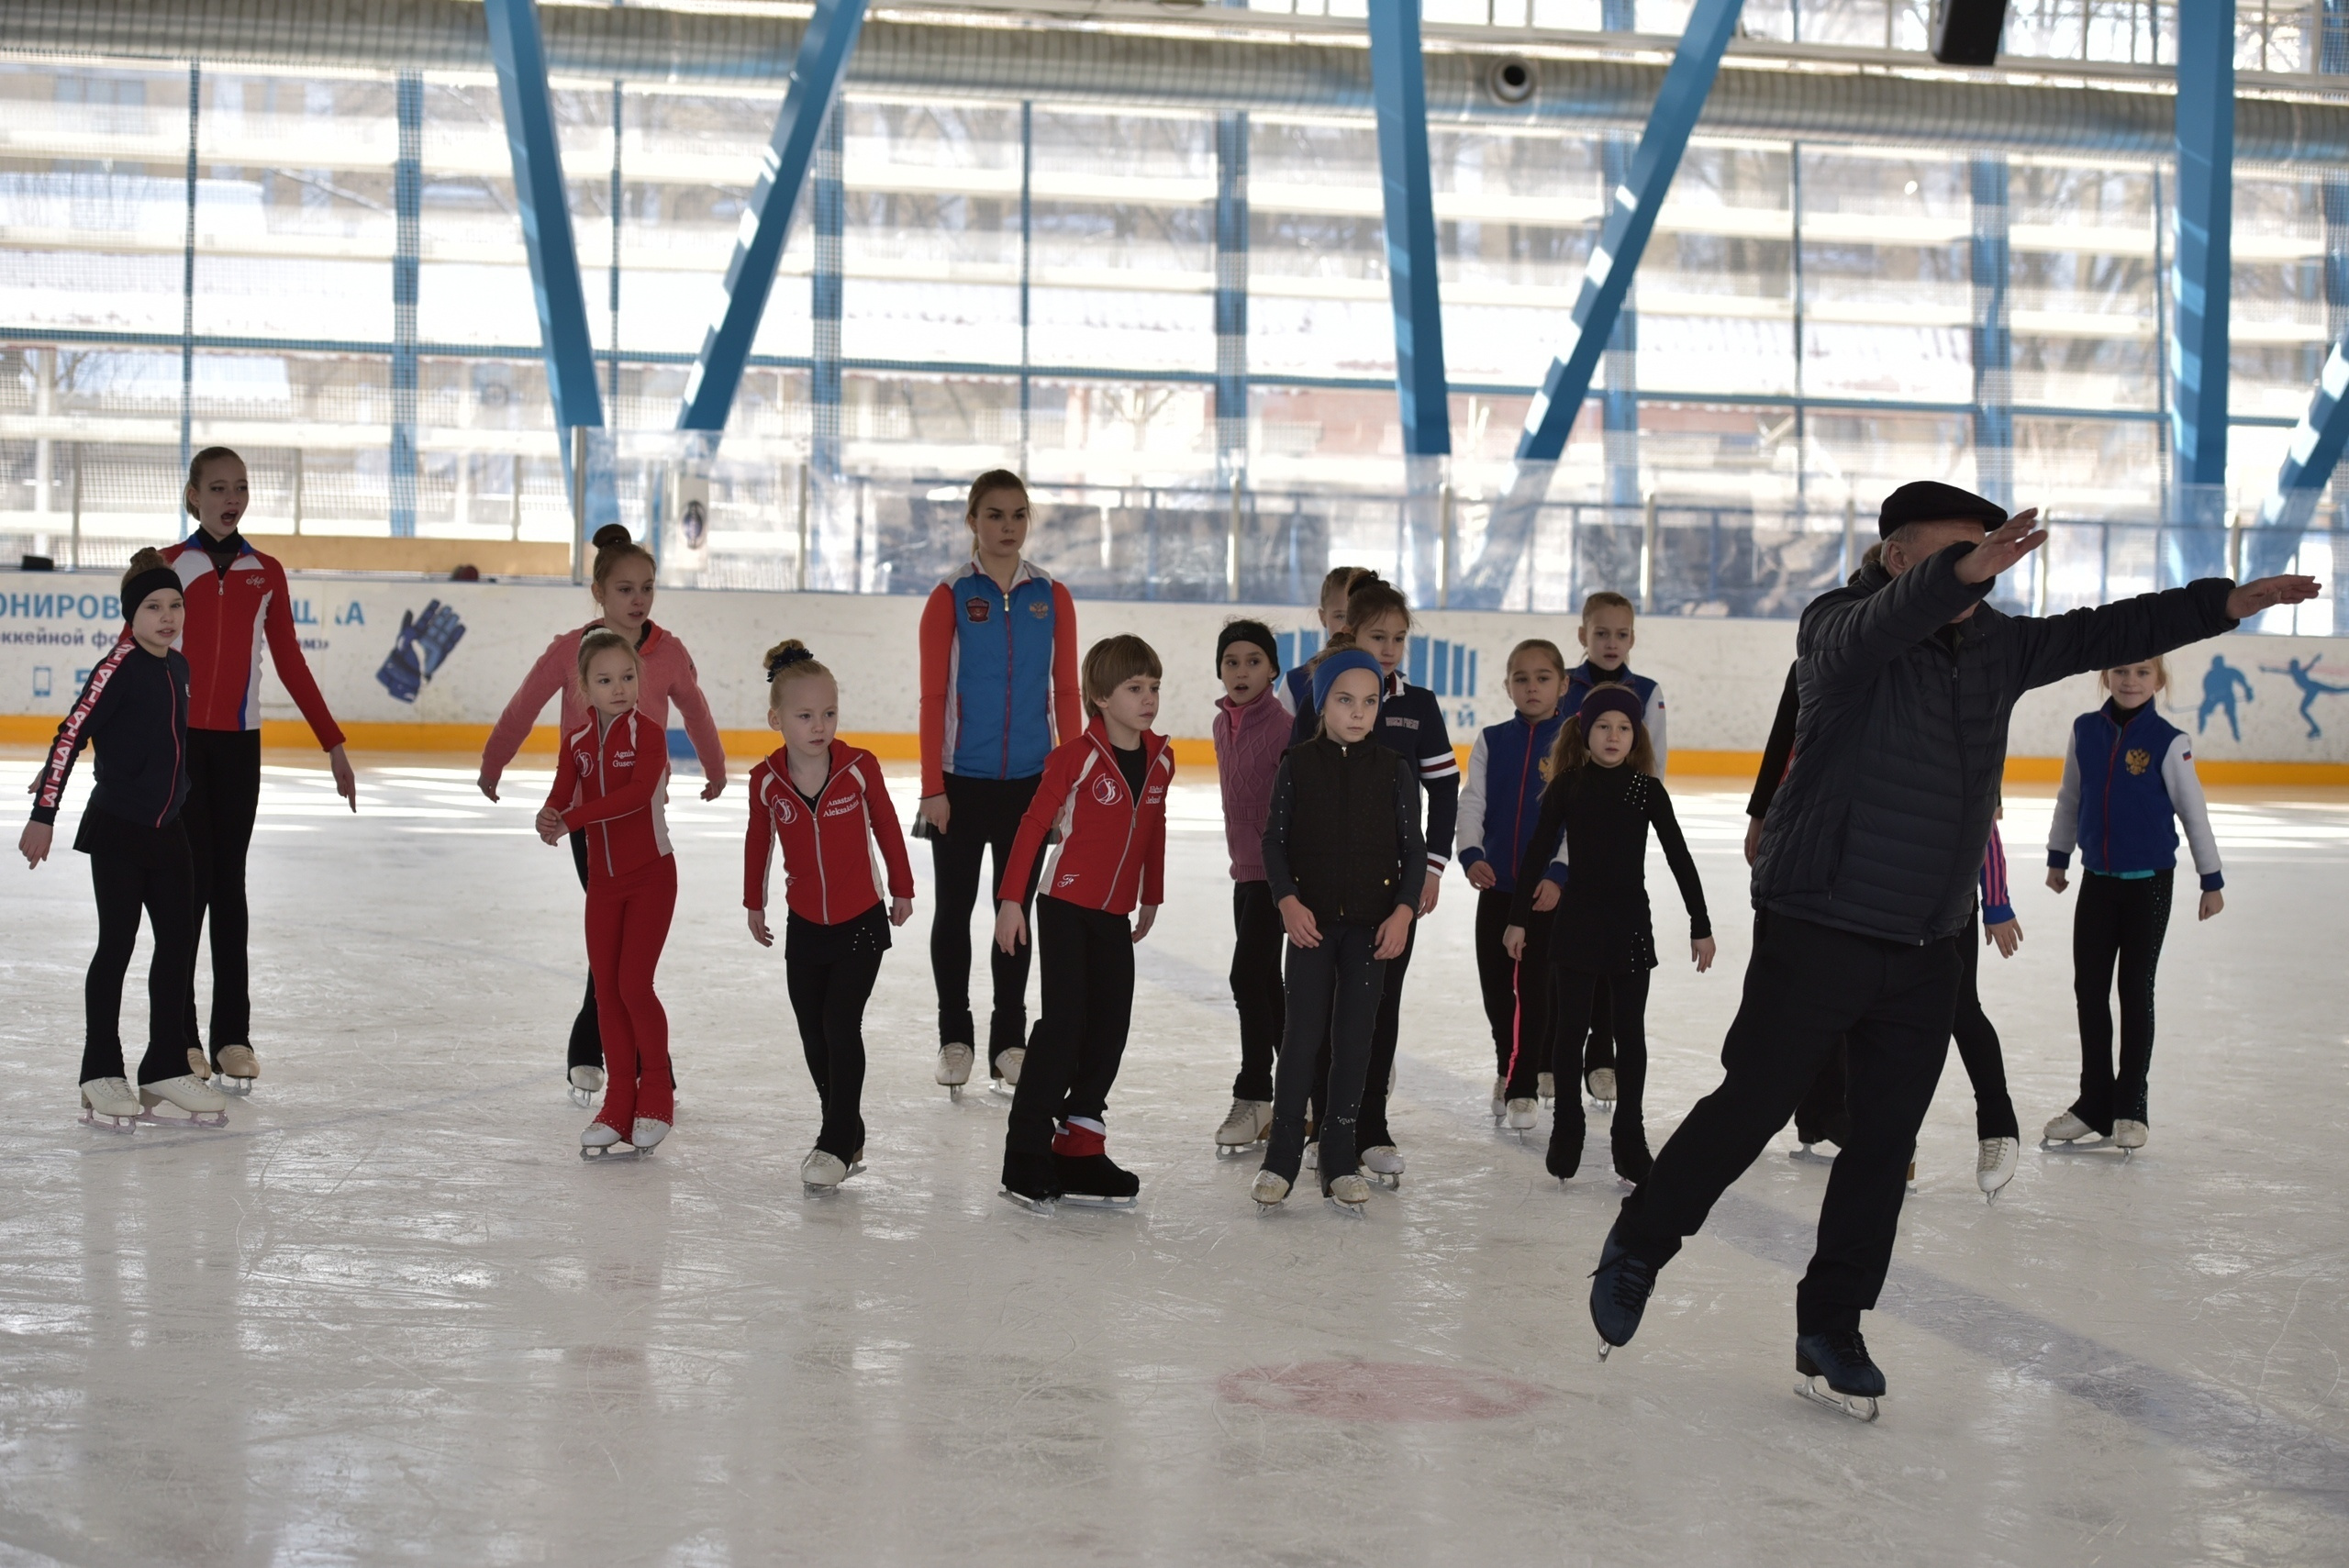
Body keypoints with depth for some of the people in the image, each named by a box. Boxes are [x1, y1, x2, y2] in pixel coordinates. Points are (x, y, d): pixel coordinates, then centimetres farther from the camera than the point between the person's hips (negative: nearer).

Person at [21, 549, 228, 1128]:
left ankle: (166, 1068, 17)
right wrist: (44, 814, -19)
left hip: (168, 829, 7)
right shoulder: (120, 667, -14)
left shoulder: (178, 667, 8)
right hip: (117, 827, -7)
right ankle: (101, 1074, 10)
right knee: (117, 945, 0)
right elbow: (71, 735, -16)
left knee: (178, 943, 7)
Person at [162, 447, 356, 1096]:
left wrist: (333, 744, 8)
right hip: (177, 738, -2)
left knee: (228, 882, 5)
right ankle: (179, 1036, 6)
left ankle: (233, 1036, 8)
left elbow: (291, 664, 11)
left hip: (238, 745, 3)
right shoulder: (166, 567, -1)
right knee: (190, 881, -3)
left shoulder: (265, 573, 8)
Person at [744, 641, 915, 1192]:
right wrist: (754, 905, 18)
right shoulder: (766, 781, -8)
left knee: (841, 1027, -11)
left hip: (861, 924, -3)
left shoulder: (860, 768, -14)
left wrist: (901, 890, 11)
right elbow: (758, 842, 9)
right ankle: (848, 1135, 23)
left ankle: (836, 1144, -1)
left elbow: (886, 828, 1)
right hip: (804, 927, 3)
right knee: (814, 1037, 9)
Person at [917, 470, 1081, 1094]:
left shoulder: (1052, 598, 3)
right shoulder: (951, 598, -4)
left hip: (1030, 780, 2)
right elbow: (933, 698, -5)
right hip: (961, 780, -2)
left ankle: (1009, 1040, 19)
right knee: (955, 907, 7)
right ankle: (955, 1038, 18)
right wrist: (932, 787, -9)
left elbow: (1066, 693, 5)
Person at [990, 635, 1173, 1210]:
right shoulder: (1078, 757, -14)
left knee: (1111, 1028, 5)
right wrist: (1011, 899, -12)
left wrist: (1151, 898, 23)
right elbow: (1034, 825, -11)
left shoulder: (1161, 759, 4)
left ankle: (1078, 1148, 15)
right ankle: (1026, 1156, 0)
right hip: (1066, 909, -6)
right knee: (1063, 1025, -8)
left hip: (1115, 916, 6)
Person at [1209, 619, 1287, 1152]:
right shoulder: (1224, 724, 8)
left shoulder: (1282, 727, -16)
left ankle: (1254, 1097, -2)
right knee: (1264, 980, 13)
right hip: (1246, 868, 9)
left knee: (1250, 975, -10)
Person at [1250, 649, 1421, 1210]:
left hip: (1372, 922, 1)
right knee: (1303, 1033, -2)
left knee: (1356, 1037, 4)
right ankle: (1281, 1158, 5)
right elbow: (1274, 841, 2)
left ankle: (1340, 1161, 13)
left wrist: (1404, 910, -8)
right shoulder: (1297, 765, -1)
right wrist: (1288, 901, -11)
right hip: (1311, 920, -1)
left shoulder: (1395, 770, 1)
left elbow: (1413, 848, 4)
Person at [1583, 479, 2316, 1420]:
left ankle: (1830, 1330, 20)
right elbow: (1877, 629, -35)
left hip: (1926, 952, 6)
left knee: (1885, 1146, 8)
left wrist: (2223, 603, 10)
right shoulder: (1841, 627, -12)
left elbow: (2101, 636, 17)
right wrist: (1962, 573, -54)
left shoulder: (1994, 646, 9)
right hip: (1818, 935, -6)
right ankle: (1636, 1251, 23)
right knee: (1747, 1112, 1)